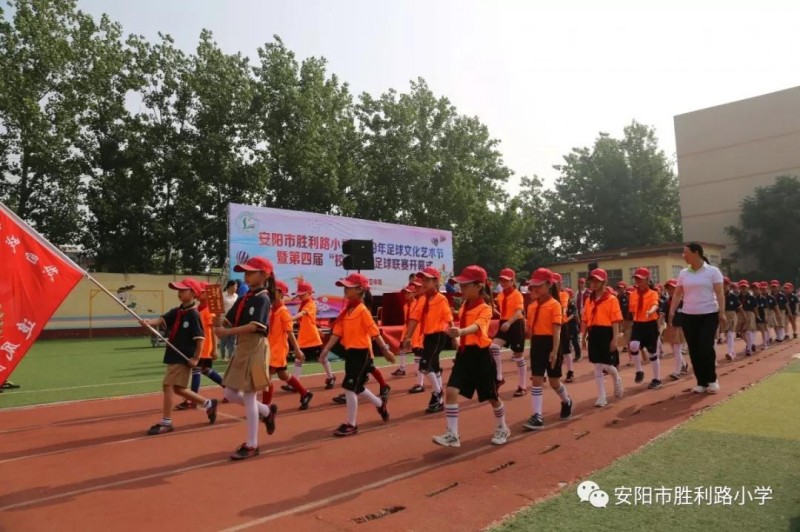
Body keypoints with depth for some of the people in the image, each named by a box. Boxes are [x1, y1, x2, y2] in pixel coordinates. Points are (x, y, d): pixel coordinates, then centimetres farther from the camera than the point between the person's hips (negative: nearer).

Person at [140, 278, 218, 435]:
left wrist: (196, 359, -18)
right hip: (174, 356, 9)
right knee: (178, 388, 15)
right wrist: (148, 322, -27)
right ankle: (208, 404, 29)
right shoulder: (176, 311, 9)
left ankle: (166, 422, 4)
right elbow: (161, 320, -6)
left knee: (168, 385, -7)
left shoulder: (193, 314, -15)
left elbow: (200, 338, -17)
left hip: (184, 358, -9)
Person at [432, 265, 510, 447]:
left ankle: (502, 429, 36)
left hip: (480, 355, -6)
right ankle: (452, 435, -2)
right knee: (451, 391, -9)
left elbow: (477, 326, -35)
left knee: (491, 396, 11)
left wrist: (460, 332, -54)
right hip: (464, 353, 6)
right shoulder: (464, 306, 8)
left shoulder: (485, 309, -15)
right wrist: (456, 337, 0)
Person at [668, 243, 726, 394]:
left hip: (709, 315, -4)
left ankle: (712, 380, 11)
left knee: (706, 348, -9)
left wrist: (722, 313, -14)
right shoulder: (683, 273, 7)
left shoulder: (713, 271, -3)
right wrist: (672, 312, -3)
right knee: (694, 350, 5)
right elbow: (678, 294, 7)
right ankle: (701, 382, 15)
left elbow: (719, 293, -6)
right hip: (689, 316, 4)